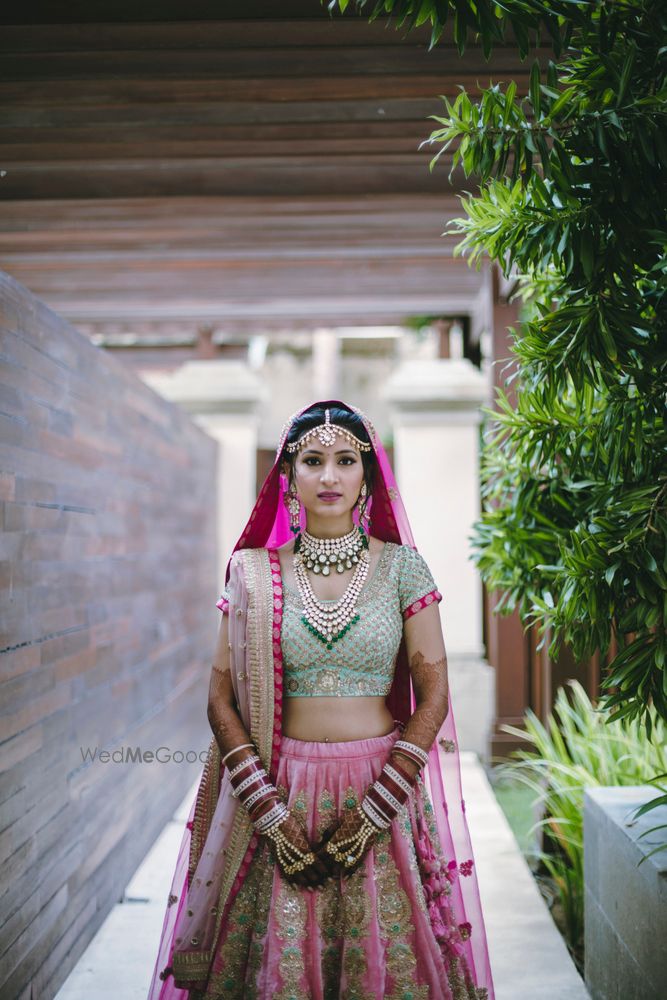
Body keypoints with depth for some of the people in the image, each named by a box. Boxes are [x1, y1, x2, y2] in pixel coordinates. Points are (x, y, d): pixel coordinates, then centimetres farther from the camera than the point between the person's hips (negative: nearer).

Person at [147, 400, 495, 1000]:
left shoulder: (401, 566, 0)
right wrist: (269, 810, -9)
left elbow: (434, 694, -2)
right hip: (281, 790, 0)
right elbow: (221, 697, 1)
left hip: (384, 791, 0)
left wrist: (373, 812, -10)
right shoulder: (256, 573, 2)